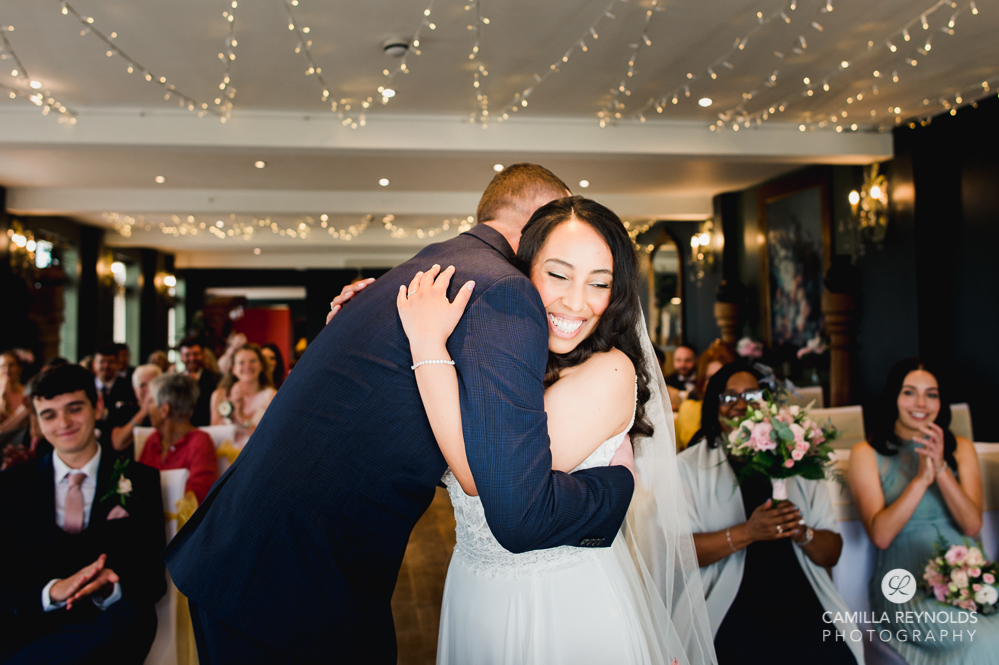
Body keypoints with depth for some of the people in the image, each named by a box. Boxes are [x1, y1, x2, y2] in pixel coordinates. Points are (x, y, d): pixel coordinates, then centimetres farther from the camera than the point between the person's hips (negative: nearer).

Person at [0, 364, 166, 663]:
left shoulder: (138, 480, 9)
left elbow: (153, 575, 3)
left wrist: (111, 588, -20)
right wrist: (53, 591, -19)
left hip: (106, 627, 4)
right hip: (28, 627, -4)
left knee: (130, 618, -33)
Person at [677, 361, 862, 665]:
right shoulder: (688, 466, 6)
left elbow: (832, 554, 13)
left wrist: (802, 533, -9)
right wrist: (747, 532, -17)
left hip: (802, 601, 3)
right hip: (734, 607, -3)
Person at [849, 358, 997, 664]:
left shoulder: (960, 448, 12)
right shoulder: (867, 453, 2)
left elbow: (972, 526, -1)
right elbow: (880, 535, -9)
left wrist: (941, 469, -14)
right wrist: (921, 479, -17)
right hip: (904, 589, -4)